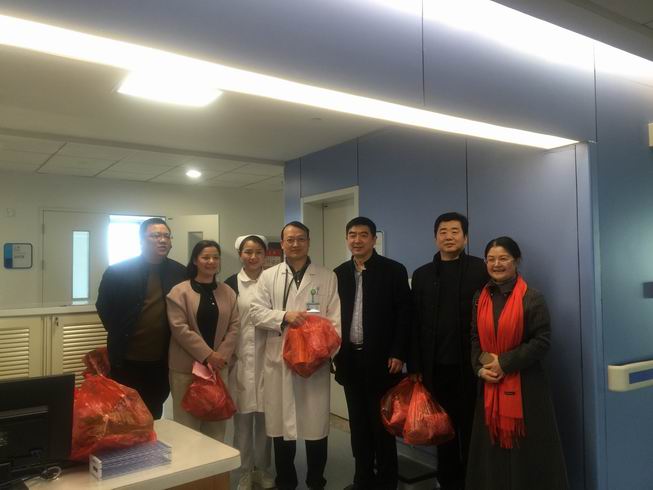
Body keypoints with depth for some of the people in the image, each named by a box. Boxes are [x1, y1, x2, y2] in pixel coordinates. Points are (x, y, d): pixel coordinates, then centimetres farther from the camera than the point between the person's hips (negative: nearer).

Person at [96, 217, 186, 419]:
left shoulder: (181, 273, 2)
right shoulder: (117, 271, -6)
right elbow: (103, 306, 2)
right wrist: (119, 336, 0)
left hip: (162, 361, 3)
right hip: (127, 360, -2)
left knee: (154, 416, 16)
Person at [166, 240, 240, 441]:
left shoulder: (227, 292, 8)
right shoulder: (180, 291, -5)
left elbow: (234, 326, 4)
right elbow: (179, 328, -12)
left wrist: (221, 355, -9)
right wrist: (207, 355, -15)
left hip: (218, 366, 4)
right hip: (187, 366, -4)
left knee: (216, 422, 11)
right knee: (187, 423, 3)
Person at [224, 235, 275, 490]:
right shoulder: (231, 284, 1)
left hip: (267, 356, 1)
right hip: (240, 358, -1)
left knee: (265, 414, 9)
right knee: (243, 415, 5)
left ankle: (262, 468, 25)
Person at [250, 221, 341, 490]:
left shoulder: (328, 277, 5)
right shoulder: (268, 276, 8)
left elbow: (335, 318, -1)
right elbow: (256, 312, 2)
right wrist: (284, 316, -14)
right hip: (279, 359, 1)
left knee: (316, 423, 7)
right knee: (281, 423, 10)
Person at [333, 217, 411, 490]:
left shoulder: (393, 270, -5)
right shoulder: (339, 273, 7)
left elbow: (404, 315, -7)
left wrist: (398, 354, -12)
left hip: (381, 359, -4)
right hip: (350, 359, 4)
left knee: (382, 422, 5)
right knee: (358, 422, 13)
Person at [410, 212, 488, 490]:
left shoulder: (481, 269, -1)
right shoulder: (422, 274, 7)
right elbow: (415, 324, 5)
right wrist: (415, 367, 2)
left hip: (470, 365, -2)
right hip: (436, 367, 2)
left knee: (471, 429, 10)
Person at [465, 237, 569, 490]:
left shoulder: (532, 298, -7)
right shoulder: (480, 298, 8)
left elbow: (542, 341, -12)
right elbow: (475, 339, 11)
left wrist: (503, 363, -15)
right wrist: (480, 368, -6)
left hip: (525, 384, -4)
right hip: (489, 385, 5)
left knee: (526, 450, 4)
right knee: (492, 447, 12)